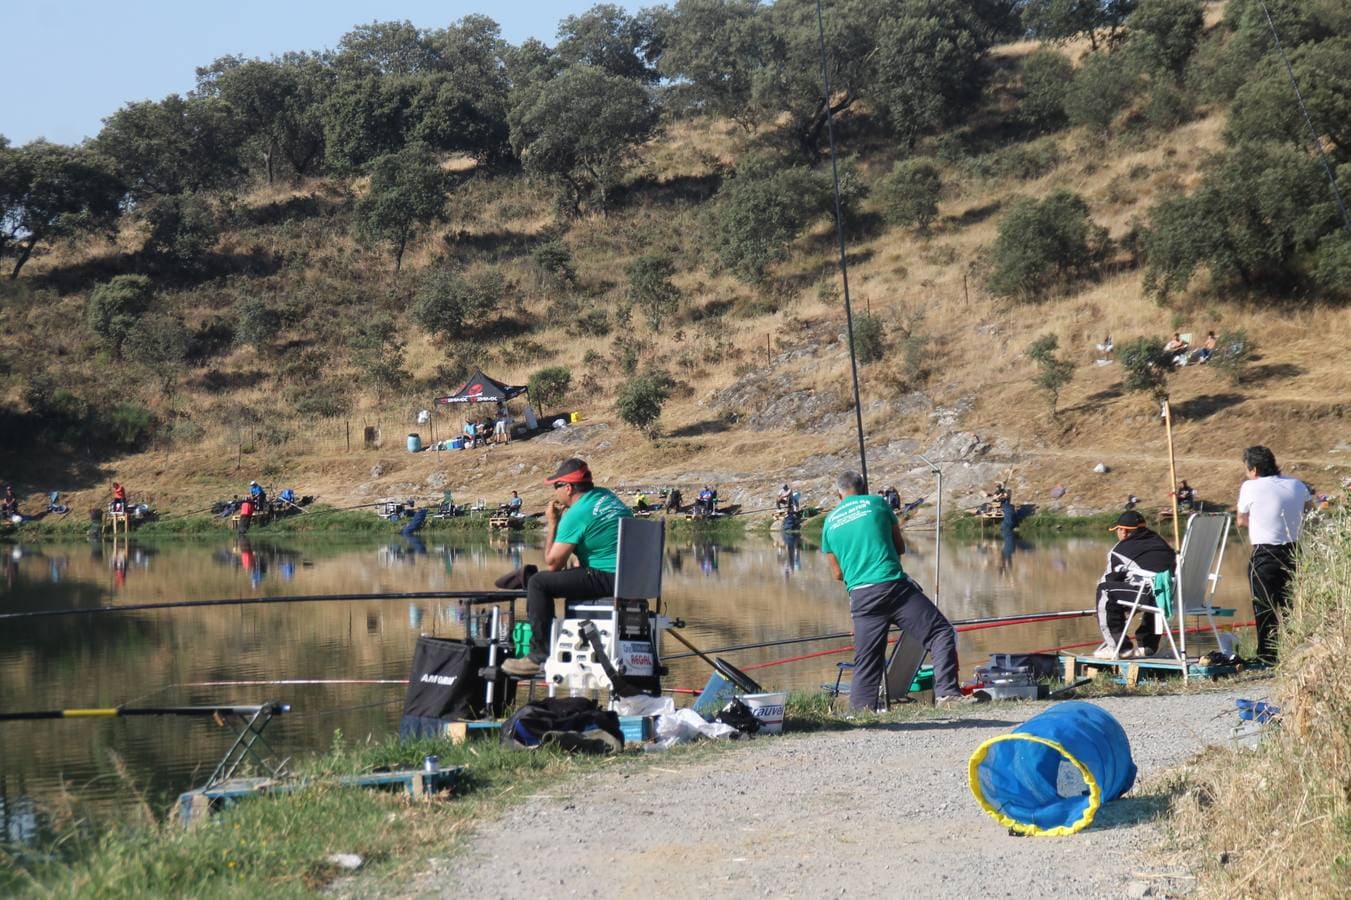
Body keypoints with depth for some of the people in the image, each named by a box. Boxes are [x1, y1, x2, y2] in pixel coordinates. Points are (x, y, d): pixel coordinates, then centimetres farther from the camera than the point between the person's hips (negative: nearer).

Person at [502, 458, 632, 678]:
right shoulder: (606, 496, 13)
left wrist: (552, 524, 1)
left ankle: (539, 655, -6)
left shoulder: (576, 515, -13)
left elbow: (552, 563, -7)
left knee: (538, 582, -7)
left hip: (609, 581, -9)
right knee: (570, 577, 31)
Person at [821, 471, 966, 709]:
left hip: (860, 596, 3)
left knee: (866, 662, 8)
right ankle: (946, 691, -15)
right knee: (941, 633, -1)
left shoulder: (830, 522, 17)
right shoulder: (877, 503, 11)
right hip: (893, 585, -3)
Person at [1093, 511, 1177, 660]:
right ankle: (1147, 646, 38)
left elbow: (1106, 581, 14)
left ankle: (1119, 647, 5)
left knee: (1105, 591, 4)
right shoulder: (1159, 541, 27)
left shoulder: (1120, 549, 8)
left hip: (1154, 595, -7)